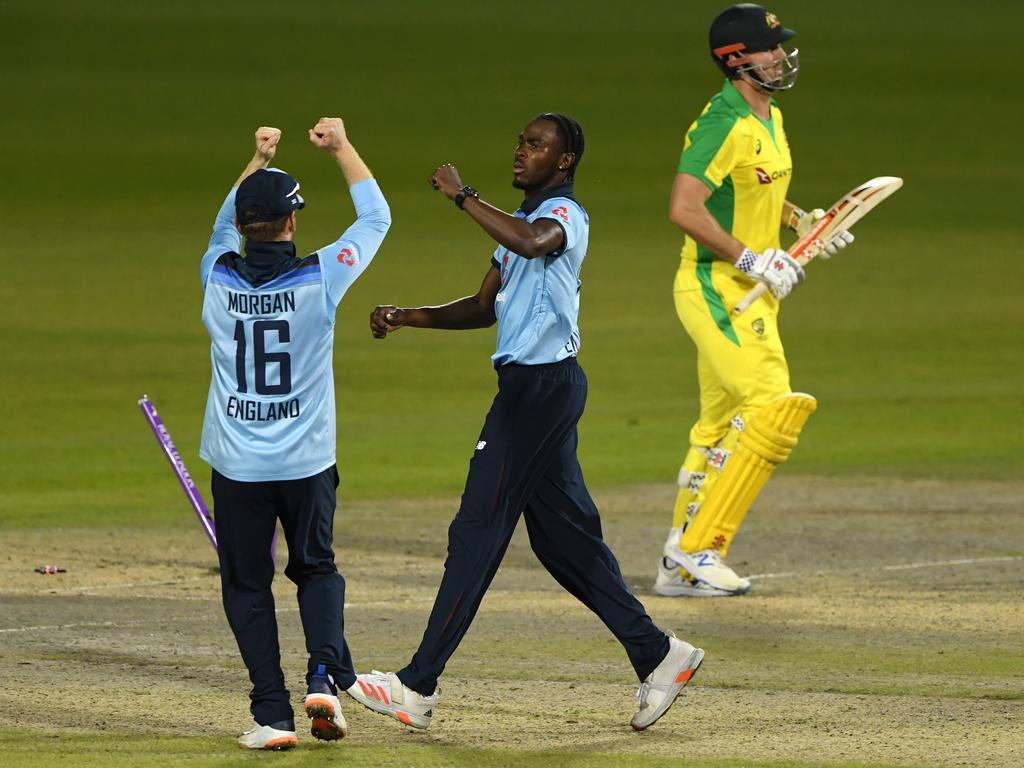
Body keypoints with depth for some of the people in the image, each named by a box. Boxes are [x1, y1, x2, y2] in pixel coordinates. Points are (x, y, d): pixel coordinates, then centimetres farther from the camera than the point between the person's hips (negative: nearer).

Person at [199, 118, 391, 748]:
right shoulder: (320, 278, -11)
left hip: (237, 462, 1)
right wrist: (342, 146, 15)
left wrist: (257, 163, 28)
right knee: (317, 569, 19)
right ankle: (325, 673, -5)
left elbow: (224, 229, 20)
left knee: (247, 584, 9)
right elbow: (376, 217, 5)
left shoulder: (219, 278, -5)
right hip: (307, 460, -1)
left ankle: (273, 715, -1)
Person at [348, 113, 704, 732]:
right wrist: (408, 317, 11)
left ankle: (420, 686, -7)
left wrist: (462, 196, -27)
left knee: (478, 531, -8)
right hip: (531, 385, 11)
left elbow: (532, 242, -37)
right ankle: (657, 655, 14)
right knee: (563, 536, 12)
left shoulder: (565, 214, -11)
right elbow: (484, 308, 25)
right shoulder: (524, 221, 20)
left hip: (542, 383, -11)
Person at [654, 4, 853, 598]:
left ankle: (682, 567, 22)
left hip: (751, 293, 10)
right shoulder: (724, 125, -19)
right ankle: (697, 551, -14)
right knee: (776, 408, -19)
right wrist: (751, 259, -26)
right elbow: (685, 208, -27)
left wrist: (803, 223, 12)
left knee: (723, 428, 14)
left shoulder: (771, 120, 13)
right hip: (717, 291, -10)